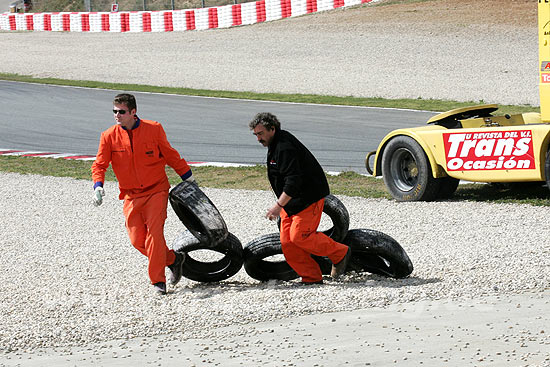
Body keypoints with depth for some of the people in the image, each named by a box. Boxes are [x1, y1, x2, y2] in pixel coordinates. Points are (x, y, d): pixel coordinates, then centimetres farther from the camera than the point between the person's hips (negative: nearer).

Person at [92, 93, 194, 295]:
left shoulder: (153, 129, -5)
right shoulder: (109, 136, -2)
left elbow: (170, 155, 7)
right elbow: (99, 165, -1)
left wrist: (188, 178, 15)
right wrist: (98, 186, -19)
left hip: (156, 190, -3)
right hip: (131, 195, 3)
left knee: (154, 231, -18)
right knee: (137, 240, -3)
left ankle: (158, 280, -11)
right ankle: (173, 259, 21)